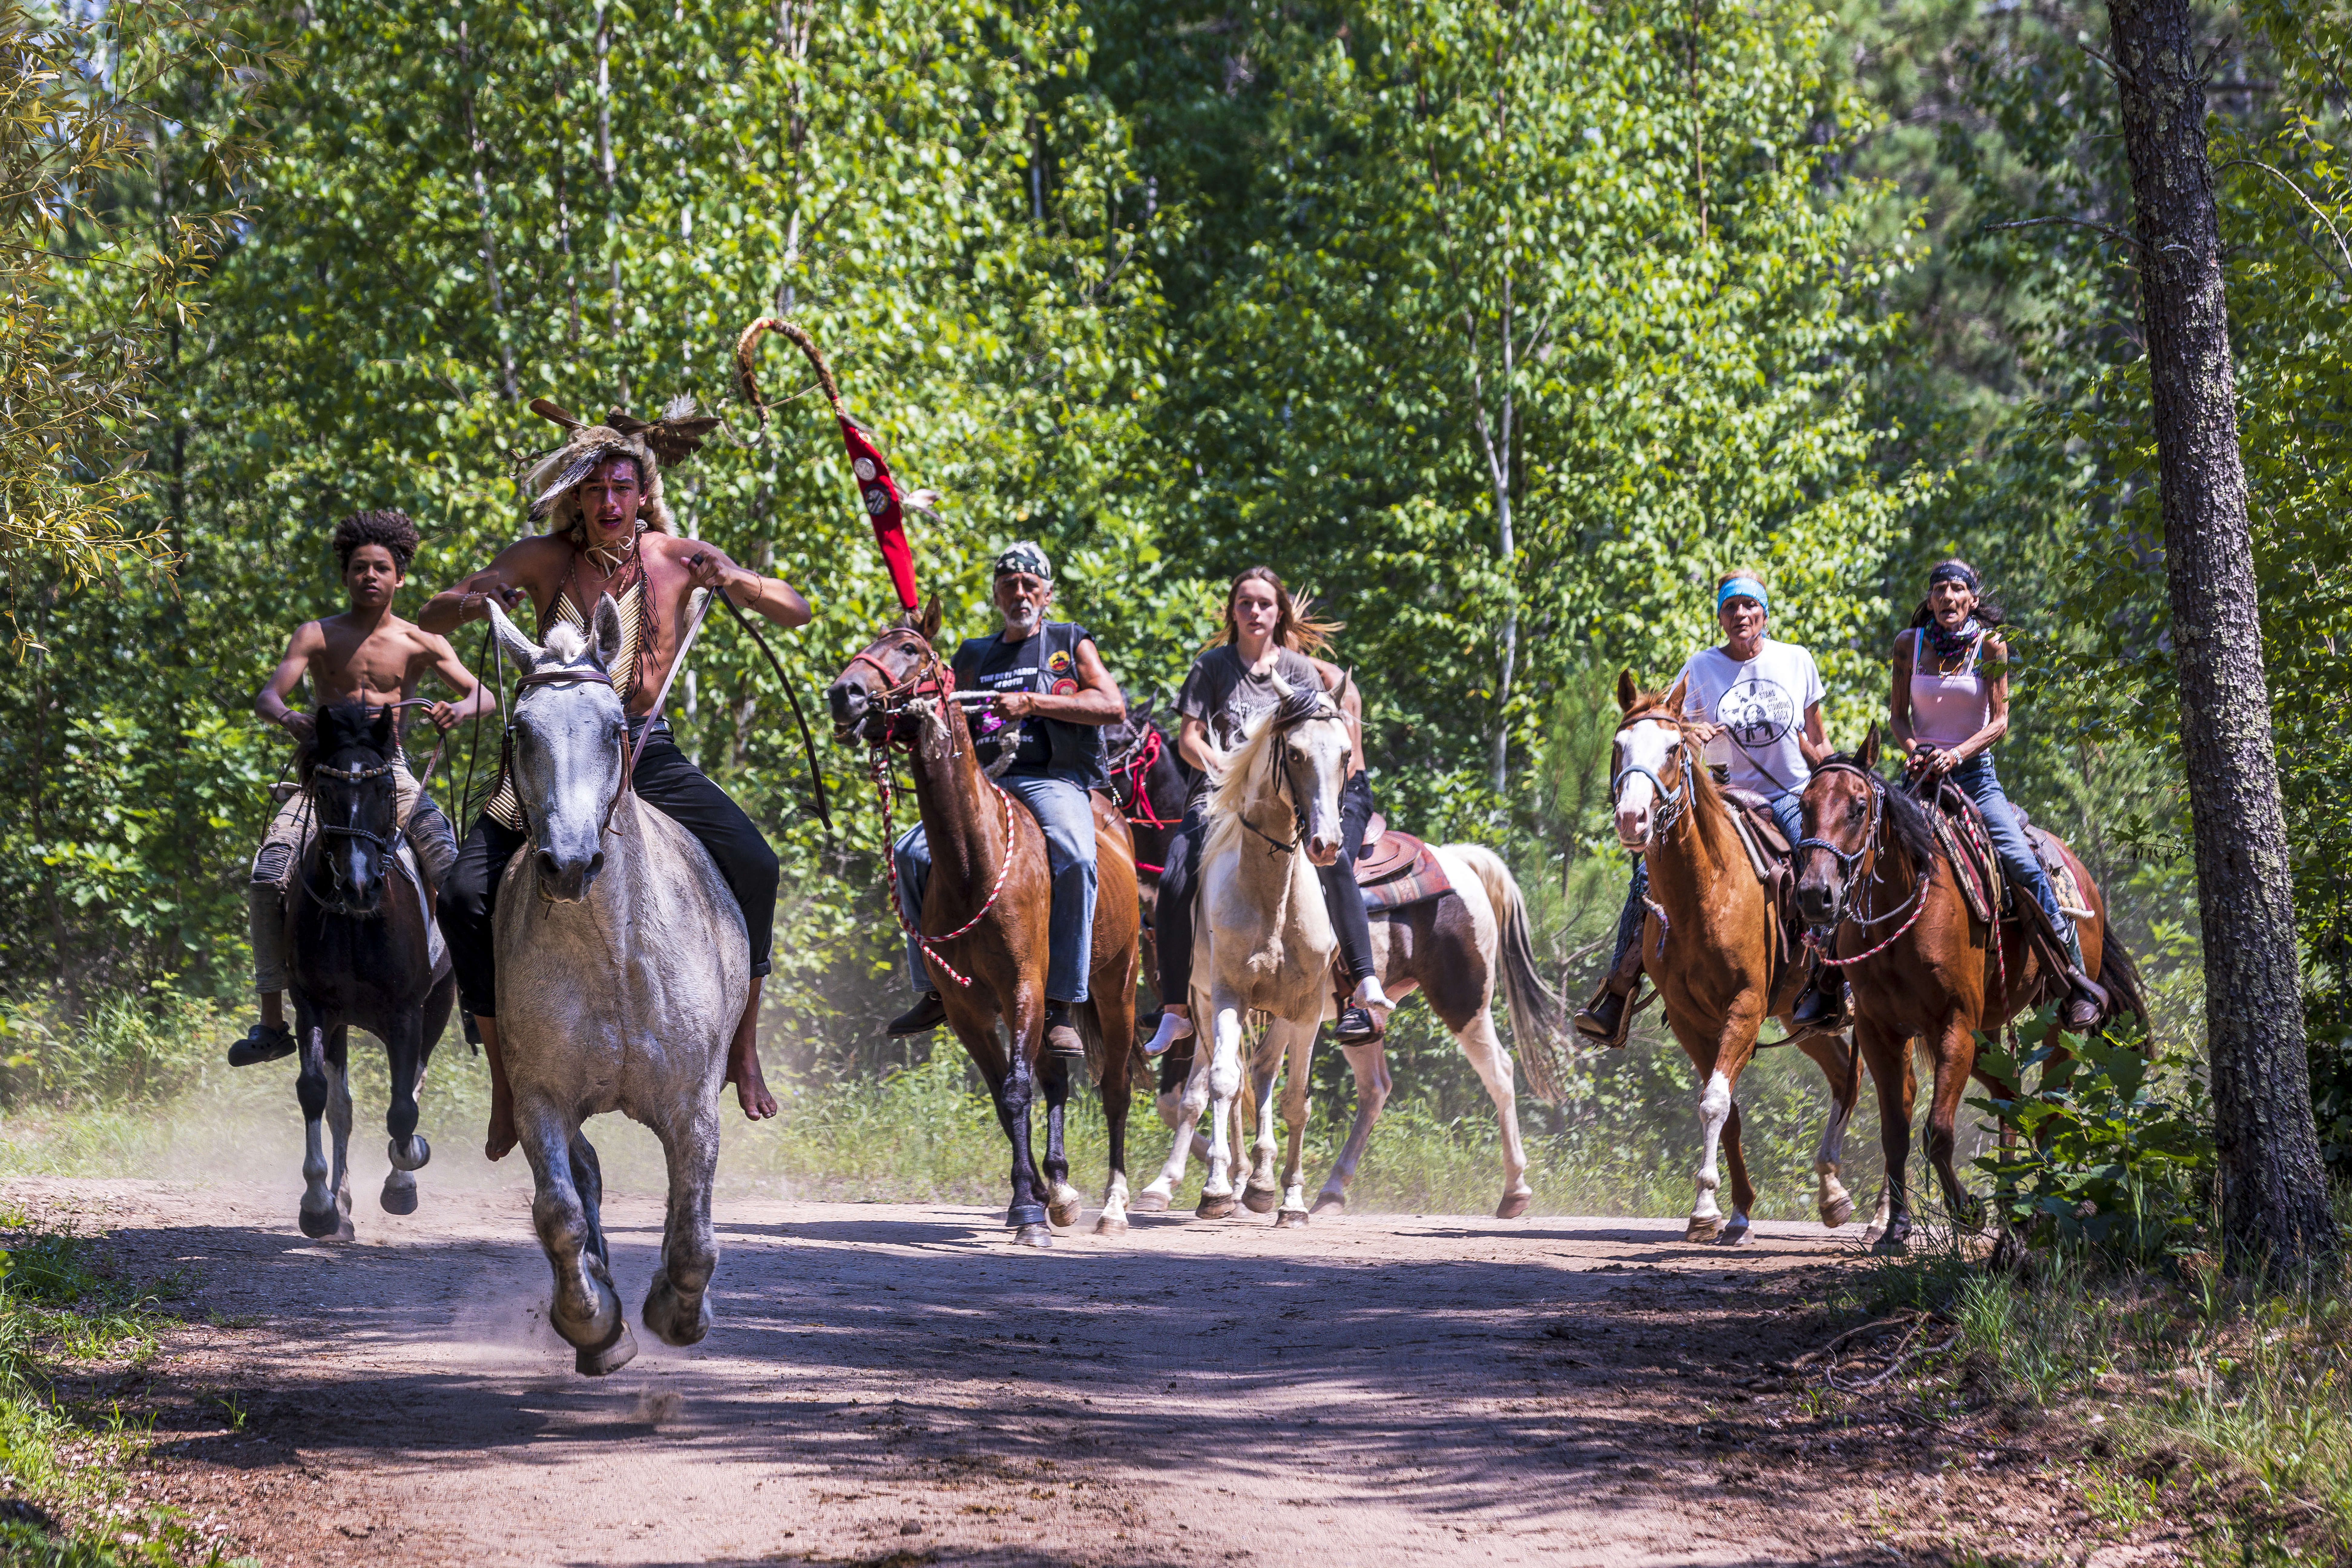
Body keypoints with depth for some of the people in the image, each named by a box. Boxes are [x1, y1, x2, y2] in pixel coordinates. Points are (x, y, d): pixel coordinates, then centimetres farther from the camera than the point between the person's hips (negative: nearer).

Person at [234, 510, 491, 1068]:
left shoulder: (421, 644, 5)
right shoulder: (318, 636, 3)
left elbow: (486, 696, 1)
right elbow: (268, 696, -8)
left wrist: (460, 710, -23)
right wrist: (288, 718, -32)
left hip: (391, 774, 0)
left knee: (452, 865, -25)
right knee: (267, 876, -21)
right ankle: (272, 1018, -15)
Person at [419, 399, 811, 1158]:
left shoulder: (676, 557, -3)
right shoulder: (544, 560, -2)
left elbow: (797, 612, -2)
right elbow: (434, 616, 0)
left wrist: (735, 584, -23)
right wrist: (480, 601, -23)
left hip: (646, 753, -1)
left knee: (752, 863, -23)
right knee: (466, 894, -17)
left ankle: (744, 1048, -8)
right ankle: (505, 1080, -3)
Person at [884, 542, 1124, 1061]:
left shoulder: (1070, 644, 12)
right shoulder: (974, 657, 24)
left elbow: (1113, 707, -2)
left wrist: (1033, 702, -11)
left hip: (1054, 780, -4)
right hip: (985, 783, 4)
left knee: (1074, 857, -35)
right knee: (912, 851, -19)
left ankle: (1061, 1008, -34)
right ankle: (934, 992, -7)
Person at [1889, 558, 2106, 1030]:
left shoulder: (1990, 646, -2)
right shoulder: (1910, 645, 4)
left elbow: (2000, 721, -6)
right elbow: (1897, 715, 9)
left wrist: (1958, 753, -22)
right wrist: (1913, 748, -12)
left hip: (1974, 773, -2)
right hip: (1922, 773, 2)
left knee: (2023, 863, -18)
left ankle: (2074, 978, -10)